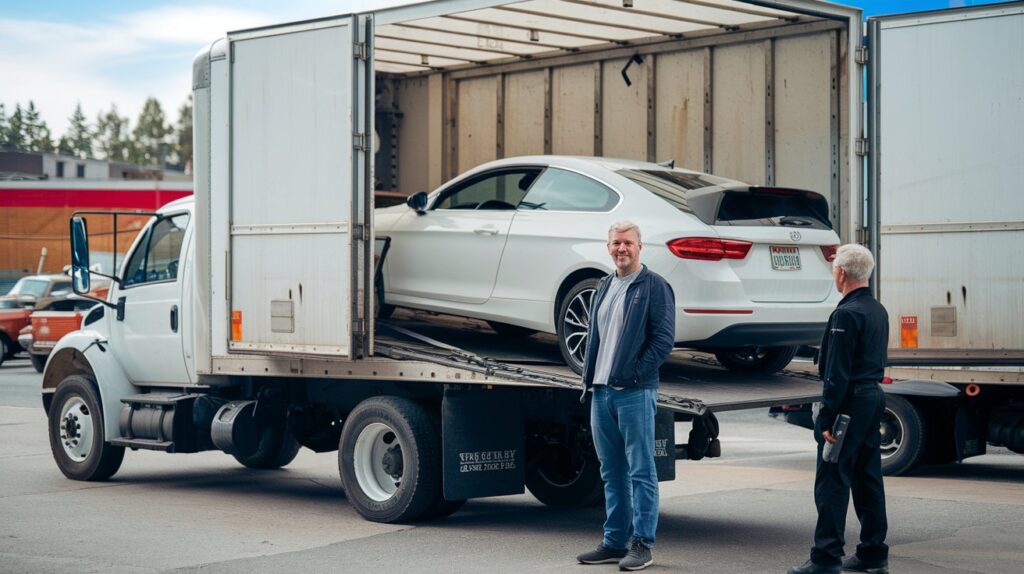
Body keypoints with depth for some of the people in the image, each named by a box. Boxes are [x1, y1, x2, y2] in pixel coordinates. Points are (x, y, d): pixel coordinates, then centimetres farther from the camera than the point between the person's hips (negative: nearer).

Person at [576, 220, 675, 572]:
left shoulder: (654, 286, -5)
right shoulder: (605, 287, 17)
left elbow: (664, 339, -11)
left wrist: (634, 375, -15)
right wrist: (589, 379, 11)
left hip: (635, 393, -7)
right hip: (601, 392, 7)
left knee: (640, 471, -3)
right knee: (612, 473, 12)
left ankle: (642, 544, 1)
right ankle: (615, 542, 19)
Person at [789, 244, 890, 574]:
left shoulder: (847, 314, -16)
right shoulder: (878, 311, 13)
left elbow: (837, 373, -20)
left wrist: (827, 419, -19)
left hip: (850, 401, -9)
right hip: (873, 397, 9)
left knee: (832, 482, -7)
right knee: (868, 479, 13)